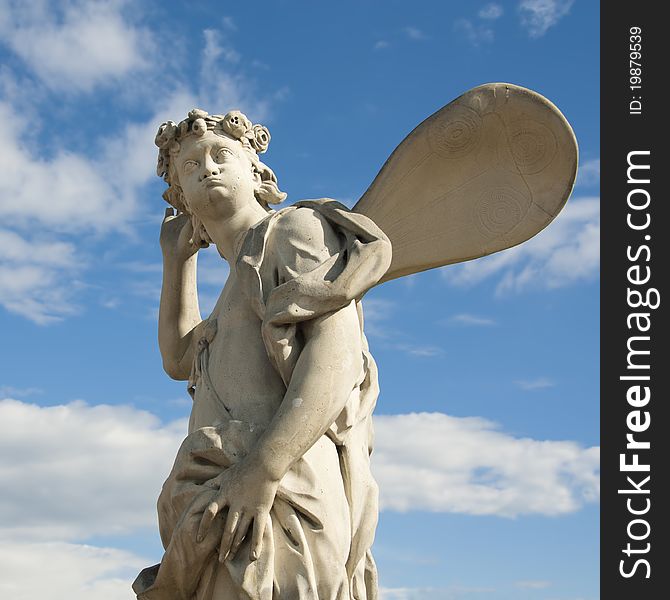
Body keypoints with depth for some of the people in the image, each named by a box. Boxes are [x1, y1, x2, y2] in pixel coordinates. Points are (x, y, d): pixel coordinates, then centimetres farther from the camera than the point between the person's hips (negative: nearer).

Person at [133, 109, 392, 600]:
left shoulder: (296, 226, 6)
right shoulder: (245, 280, 33)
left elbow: (336, 351, -11)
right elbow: (180, 359, 44)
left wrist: (263, 468, -24)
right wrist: (179, 258, 39)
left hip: (272, 504, -10)